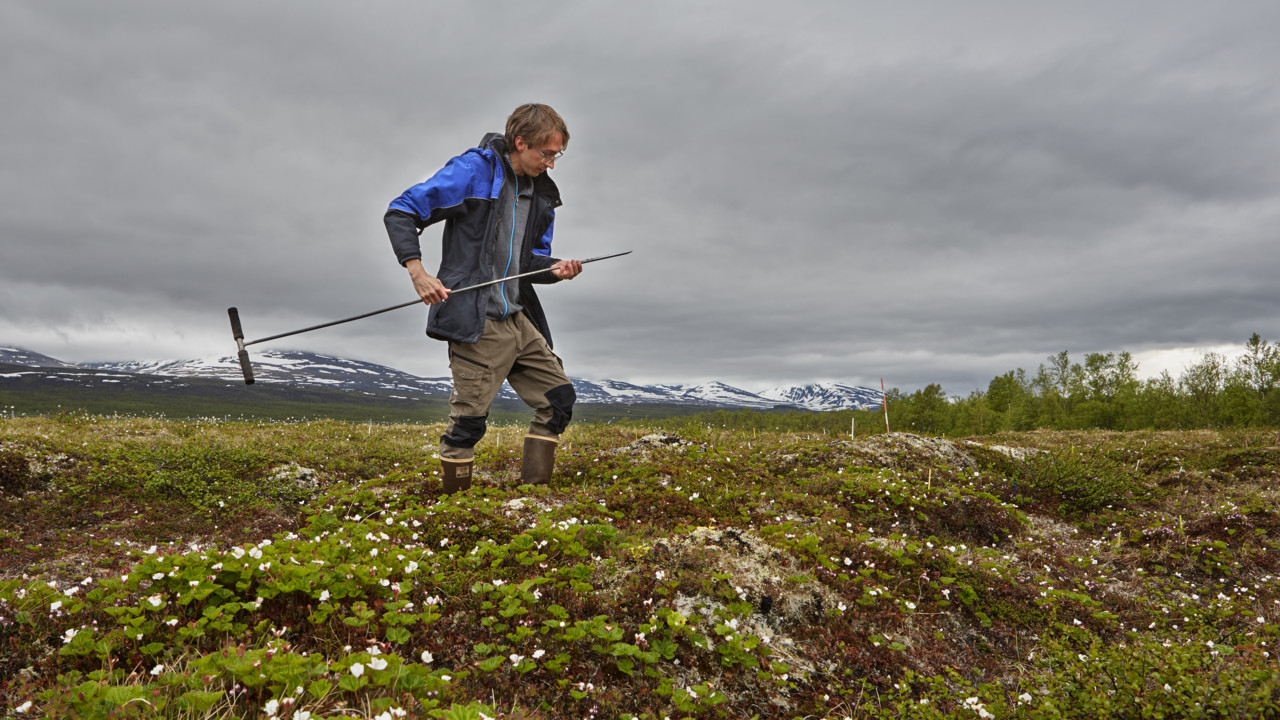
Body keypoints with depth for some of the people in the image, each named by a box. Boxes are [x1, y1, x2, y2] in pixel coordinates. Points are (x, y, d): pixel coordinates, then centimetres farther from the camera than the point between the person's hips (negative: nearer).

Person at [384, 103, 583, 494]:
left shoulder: (542, 194, 15)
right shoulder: (474, 170, -7)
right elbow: (401, 212, -7)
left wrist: (555, 269, -3)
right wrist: (418, 272, -19)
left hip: (518, 319, 8)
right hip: (477, 322, -7)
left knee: (559, 398, 6)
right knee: (469, 419, -5)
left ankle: (535, 491, 14)